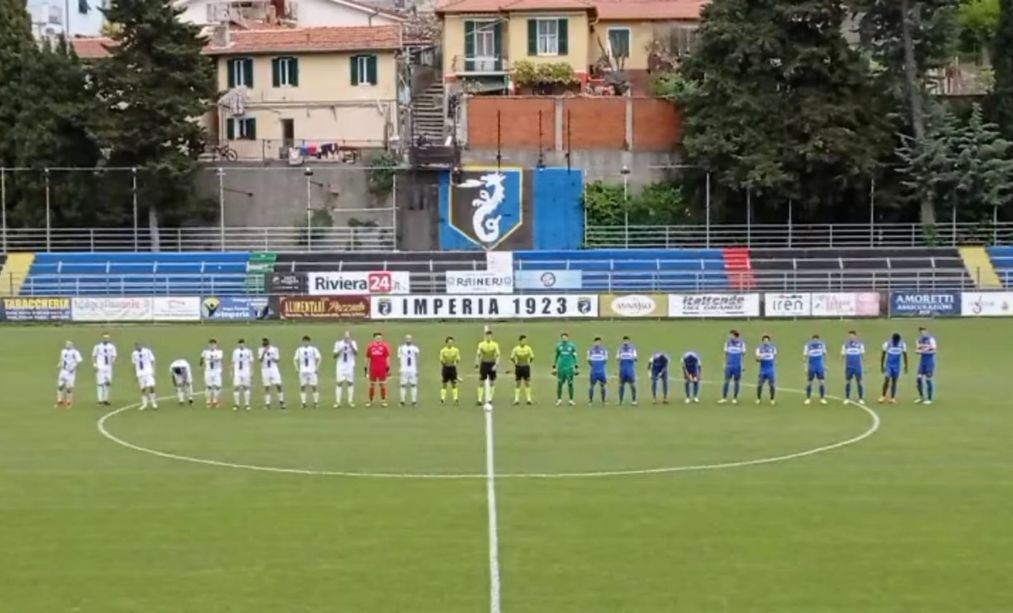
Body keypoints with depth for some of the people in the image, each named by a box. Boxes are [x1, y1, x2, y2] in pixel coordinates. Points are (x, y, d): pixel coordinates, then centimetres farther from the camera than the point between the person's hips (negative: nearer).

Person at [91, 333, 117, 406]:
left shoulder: (112, 346, 4)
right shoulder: (98, 346, -3)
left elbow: (114, 356, 5)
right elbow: (94, 356, 5)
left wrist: (113, 360, -17)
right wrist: (94, 364, -7)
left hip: (108, 367, 4)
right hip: (100, 367, -4)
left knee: (108, 383, 6)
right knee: (100, 383, -7)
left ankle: (105, 400, 16)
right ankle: (100, 400, -6)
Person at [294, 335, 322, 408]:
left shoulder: (313, 349, 0)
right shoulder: (299, 350, 9)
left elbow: (319, 358, -1)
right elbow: (295, 359, 13)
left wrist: (317, 368, -10)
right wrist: (297, 368, 1)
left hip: (312, 371, -2)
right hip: (303, 371, 2)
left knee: (314, 386, -3)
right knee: (302, 387, 0)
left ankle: (316, 403, 3)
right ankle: (303, 403, 4)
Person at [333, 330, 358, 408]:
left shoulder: (353, 343, 1)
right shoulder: (338, 343, 2)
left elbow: (356, 354, -12)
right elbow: (335, 356, 3)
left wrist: (351, 345, -23)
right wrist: (339, 351, -16)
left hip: (350, 366, 0)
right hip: (340, 366, 0)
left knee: (350, 382, 2)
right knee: (339, 382, -3)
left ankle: (351, 401, 8)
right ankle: (337, 402, -1)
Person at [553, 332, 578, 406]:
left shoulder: (572, 346, 1)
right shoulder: (558, 346, 6)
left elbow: (574, 357, 6)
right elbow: (556, 356, 14)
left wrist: (576, 367, 2)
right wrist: (554, 367, 13)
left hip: (569, 367, -1)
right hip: (560, 367, 1)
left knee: (570, 384, 0)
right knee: (559, 384, 0)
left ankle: (571, 400, 9)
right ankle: (559, 399, 11)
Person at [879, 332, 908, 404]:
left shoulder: (902, 345, -7)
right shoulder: (887, 344, -11)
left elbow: (905, 356, 5)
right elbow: (883, 355, -1)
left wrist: (906, 366, 7)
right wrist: (882, 365, 1)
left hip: (897, 366, 1)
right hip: (888, 364, -1)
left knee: (894, 381, 4)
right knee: (887, 380, -11)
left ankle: (892, 398, 9)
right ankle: (883, 396, 1)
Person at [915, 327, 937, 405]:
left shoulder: (931, 339, -12)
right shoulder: (920, 340, 8)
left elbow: (933, 351, -15)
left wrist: (924, 351, -25)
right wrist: (919, 351, -9)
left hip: (929, 362, -6)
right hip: (922, 361, 6)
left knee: (928, 379, -3)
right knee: (919, 379, 0)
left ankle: (929, 399, 6)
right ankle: (921, 397, 12)